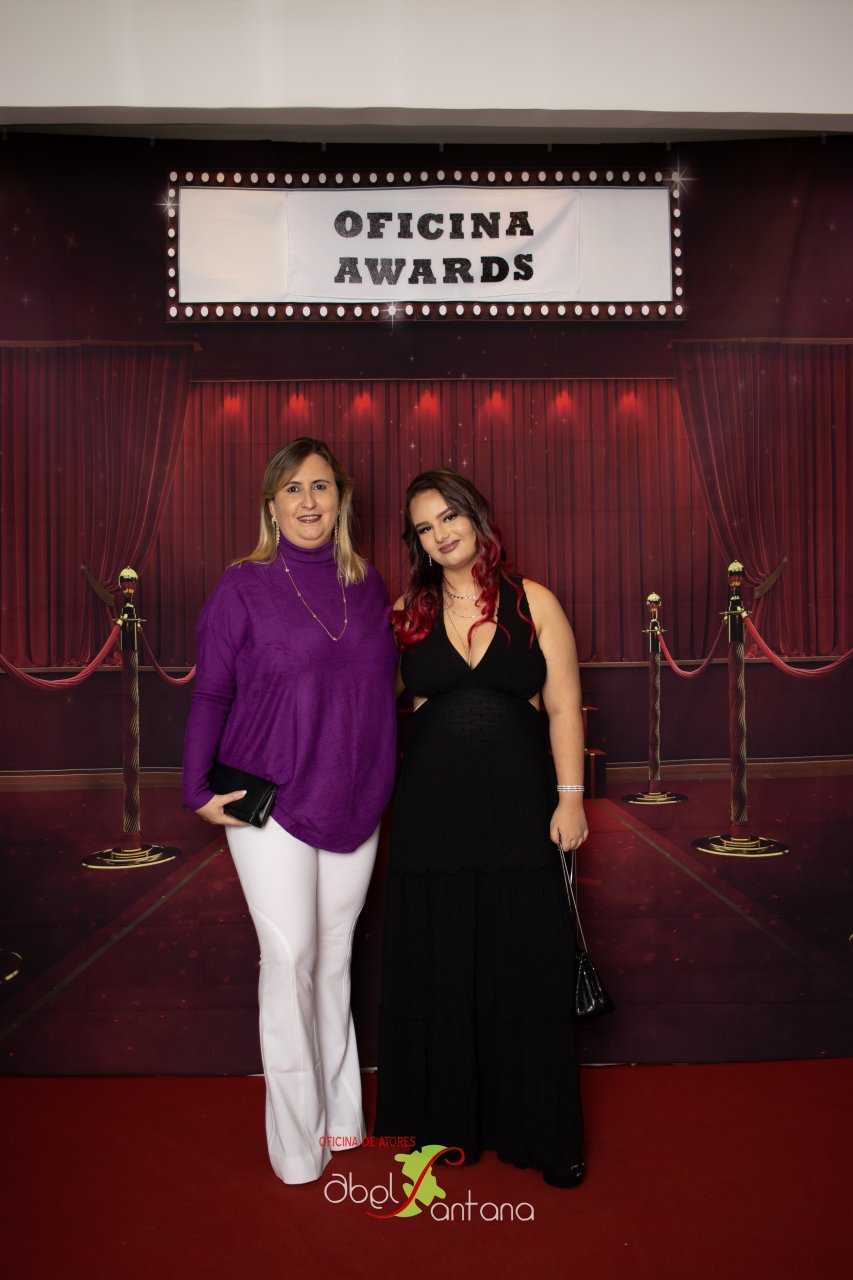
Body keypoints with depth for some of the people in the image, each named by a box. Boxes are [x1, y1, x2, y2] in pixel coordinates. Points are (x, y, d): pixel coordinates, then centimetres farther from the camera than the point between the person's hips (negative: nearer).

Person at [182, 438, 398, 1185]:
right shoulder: (245, 586, -6)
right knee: (289, 959, -1)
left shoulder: (366, 584, 6)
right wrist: (200, 789, -7)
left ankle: (340, 1114, 31)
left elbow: (386, 687, 11)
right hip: (272, 801, -4)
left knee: (336, 955, 14)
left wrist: (386, 781, 11)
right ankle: (297, 1144, 16)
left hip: (354, 804, 4)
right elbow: (210, 693, -3)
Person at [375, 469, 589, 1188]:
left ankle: (545, 1135, 26)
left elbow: (564, 708, -1)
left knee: (528, 967, 6)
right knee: (439, 967, 10)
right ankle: (451, 1125, 31)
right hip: (433, 810, 2)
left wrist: (570, 797, -6)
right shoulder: (409, 615, 6)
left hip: (520, 807, -1)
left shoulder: (534, 603, 2)